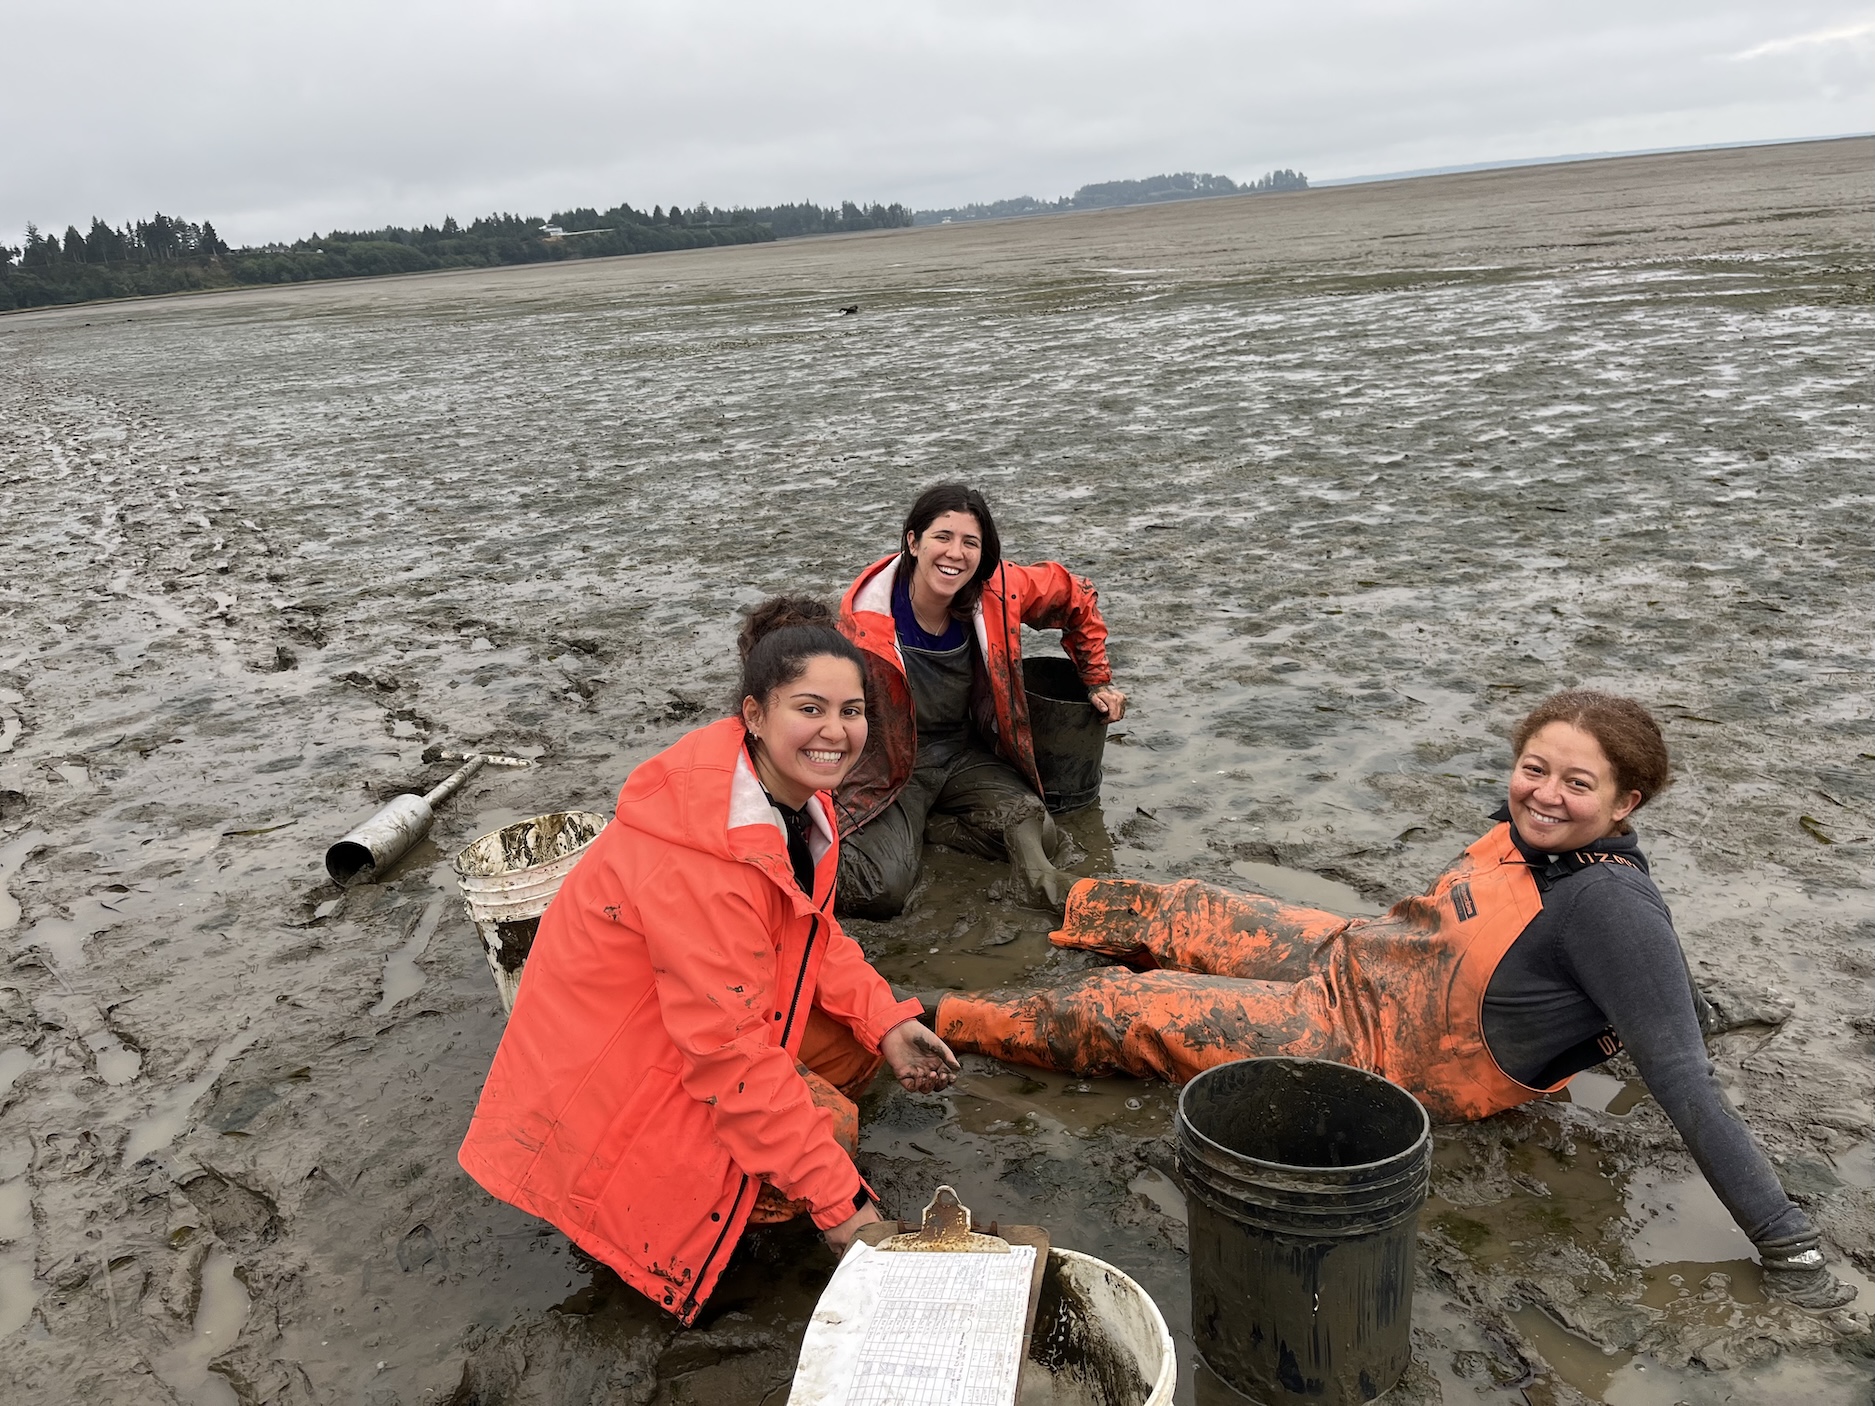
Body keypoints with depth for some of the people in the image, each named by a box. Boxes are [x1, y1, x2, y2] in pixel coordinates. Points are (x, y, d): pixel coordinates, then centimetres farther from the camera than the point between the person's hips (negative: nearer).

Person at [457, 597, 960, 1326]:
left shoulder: (793, 792, -5)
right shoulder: (698, 856, -34)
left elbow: (812, 929, 8)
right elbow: (730, 1050, -32)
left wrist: (886, 1019, -8)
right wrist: (836, 1199, -26)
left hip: (697, 1014, 9)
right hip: (613, 1069, -9)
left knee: (858, 1038, 1)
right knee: (825, 1125, -20)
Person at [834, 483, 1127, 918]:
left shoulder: (997, 590, -12)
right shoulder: (865, 616, -22)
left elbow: (1075, 597, 7)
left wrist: (1098, 682, 12)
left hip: (966, 754, 5)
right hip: (889, 767, -4)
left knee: (1038, 837, -19)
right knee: (883, 889, -27)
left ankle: (924, 824, -4)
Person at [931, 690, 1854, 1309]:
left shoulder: (1610, 906, -31)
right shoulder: (1531, 827, -9)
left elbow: (1684, 1082, -30)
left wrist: (1786, 1242, -30)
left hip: (1364, 1044, -7)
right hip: (1357, 956, 7)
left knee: (1128, 1013, -4)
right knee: (1186, 913, 20)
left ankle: (941, 1023, 17)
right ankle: (1054, 902, 52)